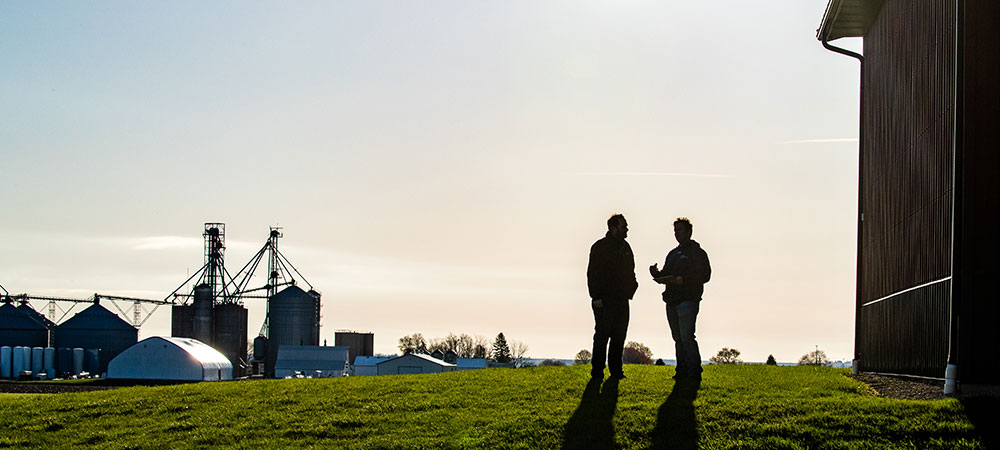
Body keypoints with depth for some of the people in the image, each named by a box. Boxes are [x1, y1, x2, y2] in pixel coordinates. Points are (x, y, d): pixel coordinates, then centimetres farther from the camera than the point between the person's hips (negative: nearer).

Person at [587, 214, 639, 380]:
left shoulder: (625, 247, 16)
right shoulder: (600, 247, -6)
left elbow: (630, 272, 23)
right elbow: (593, 273, -10)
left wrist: (630, 290, 9)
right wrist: (596, 297, -15)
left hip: (622, 300, 7)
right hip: (604, 301, -7)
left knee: (619, 336, 8)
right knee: (602, 335, -4)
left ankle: (616, 371, 14)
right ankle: (597, 371, 0)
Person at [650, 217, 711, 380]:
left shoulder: (697, 252, -1)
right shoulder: (673, 254, 23)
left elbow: (704, 275, -11)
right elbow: (664, 277, 26)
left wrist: (682, 280, -21)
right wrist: (656, 274, 3)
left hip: (688, 300, -8)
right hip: (672, 301, 8)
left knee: (686, 337, -15)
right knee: (678, 338, 8)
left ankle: (695, 371, -14)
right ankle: (682, 371, 11)